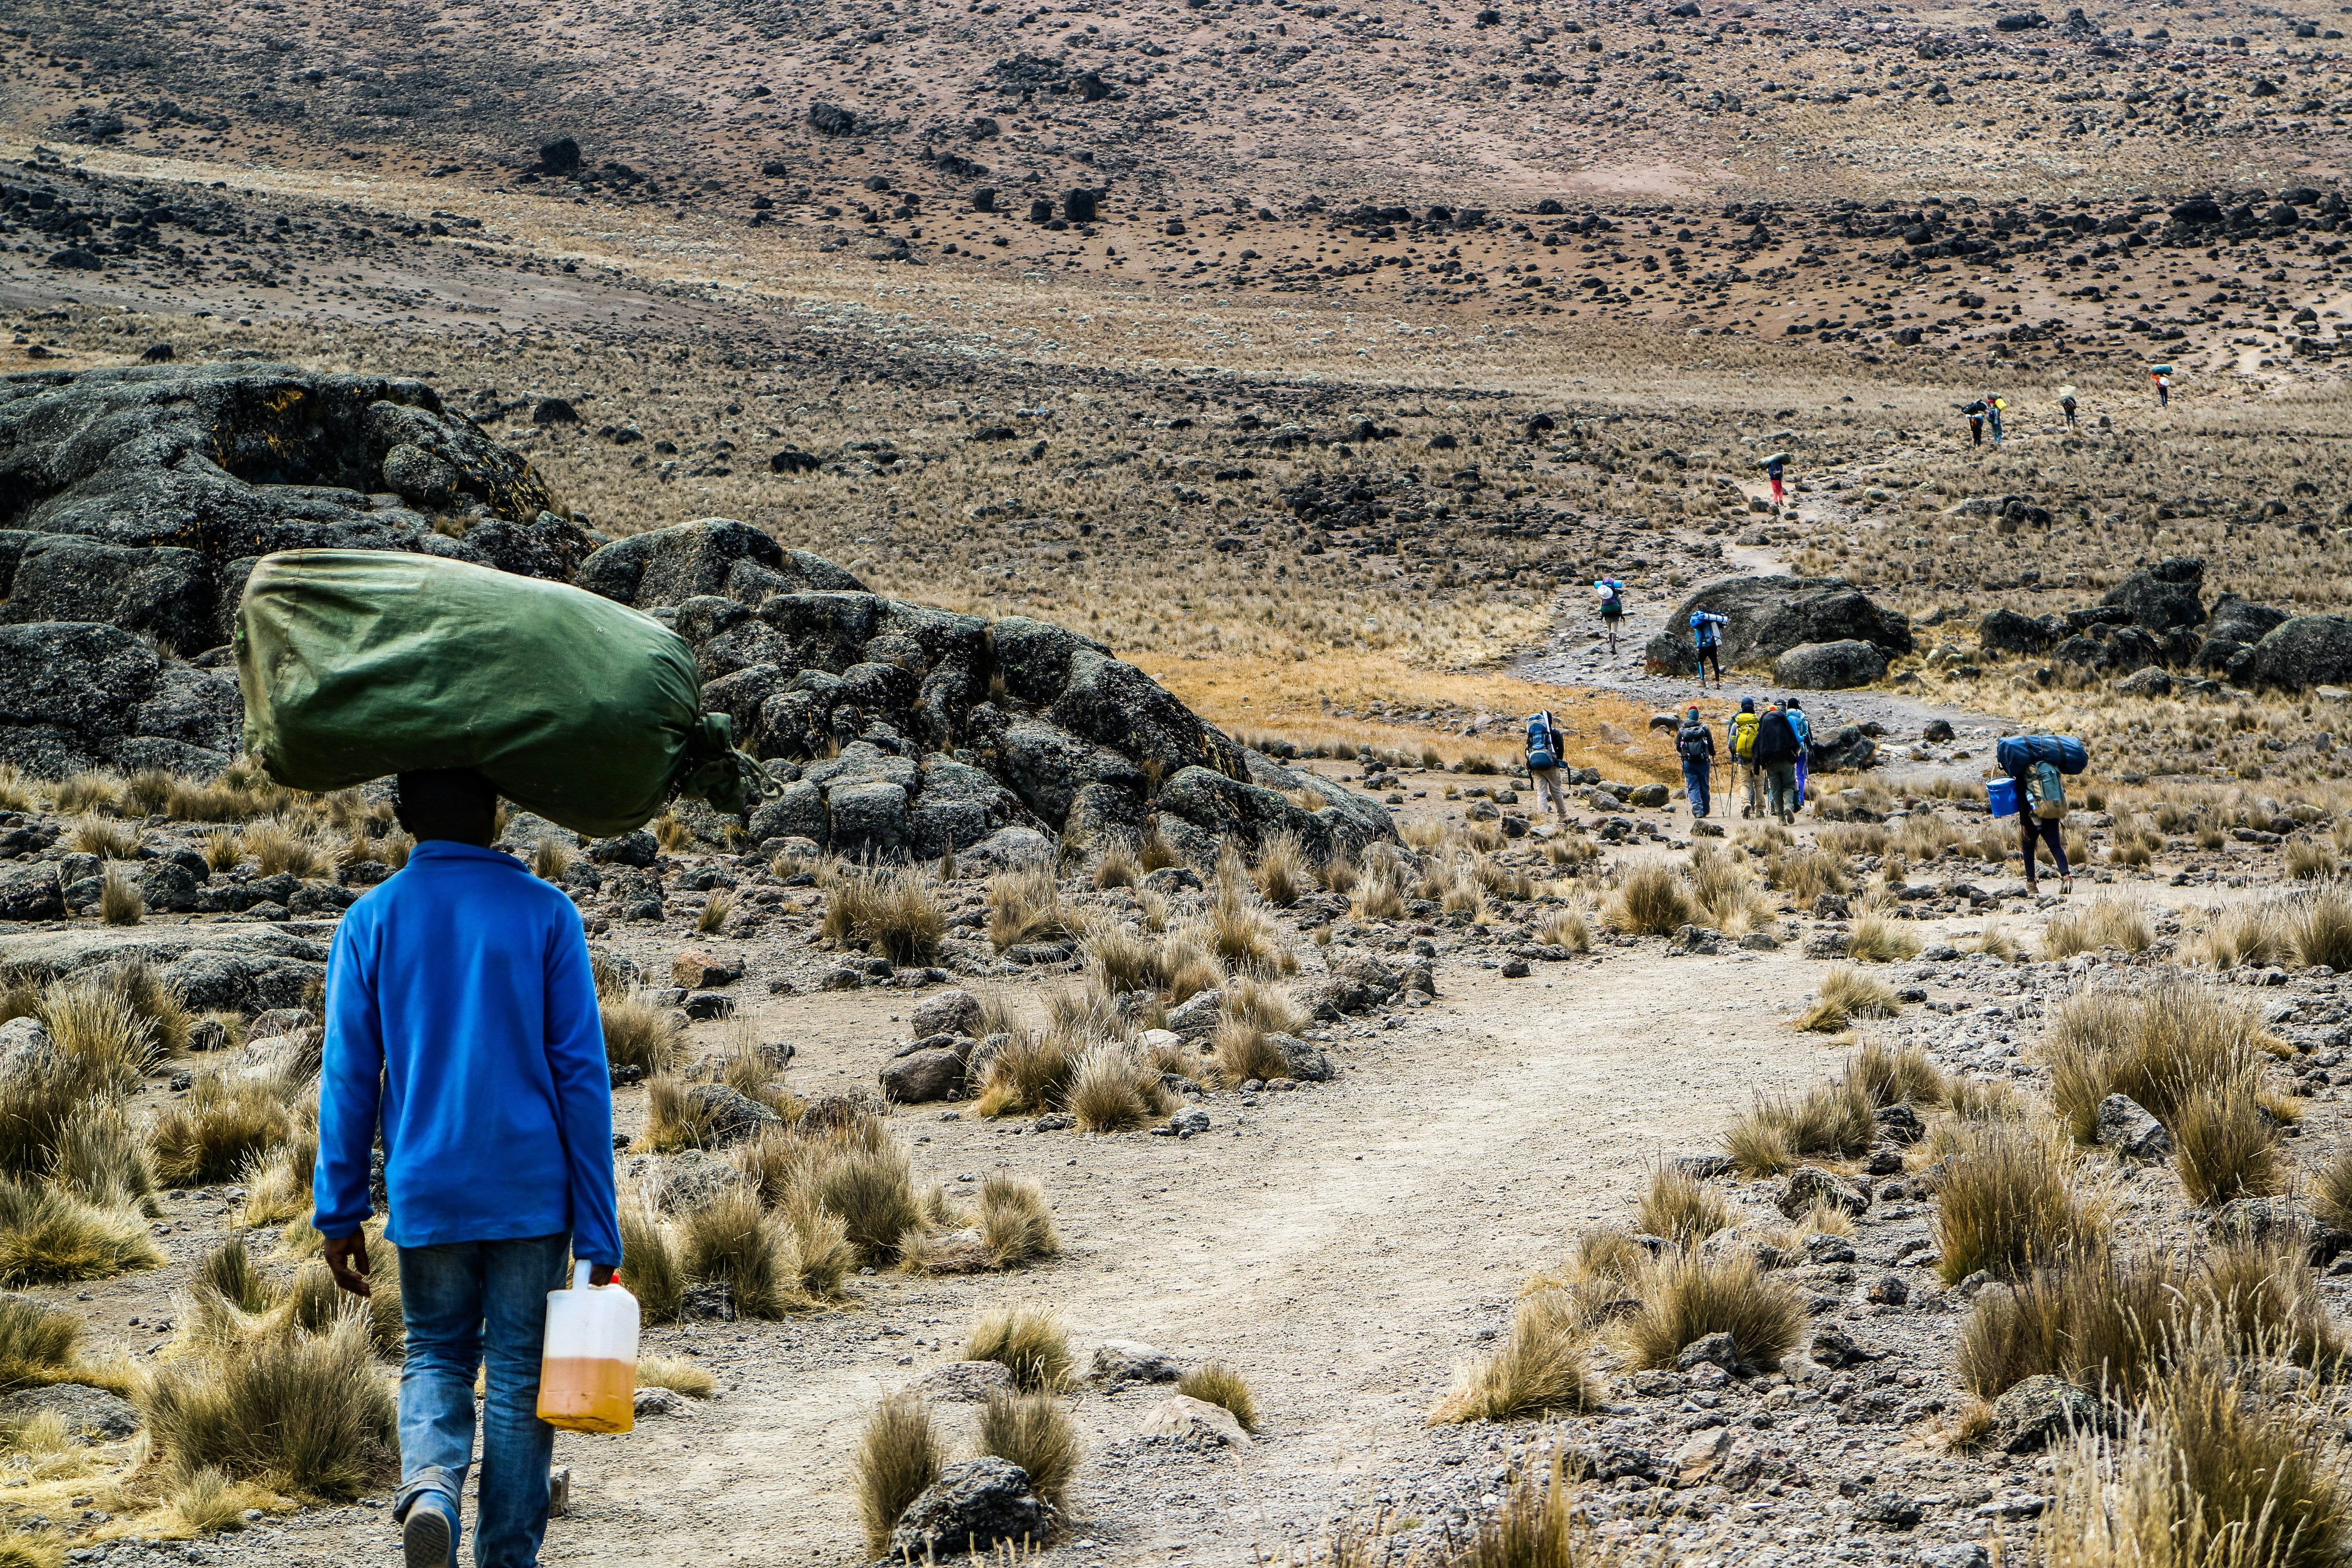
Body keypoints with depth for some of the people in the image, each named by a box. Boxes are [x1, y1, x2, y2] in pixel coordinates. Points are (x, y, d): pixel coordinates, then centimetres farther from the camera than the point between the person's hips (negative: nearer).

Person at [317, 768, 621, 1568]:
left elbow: (347, 1079, 0)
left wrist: (340, 1214, 7)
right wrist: (598, 1231, -1)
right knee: (520, 1372, 9)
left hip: (426, 1194, 1)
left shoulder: (371, 921, 0)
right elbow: (582, 1076, -5)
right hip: (532, 1195, -1)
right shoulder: (546, 914, -4)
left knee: (435, 1355, 17)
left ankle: (430, 1484, -9)